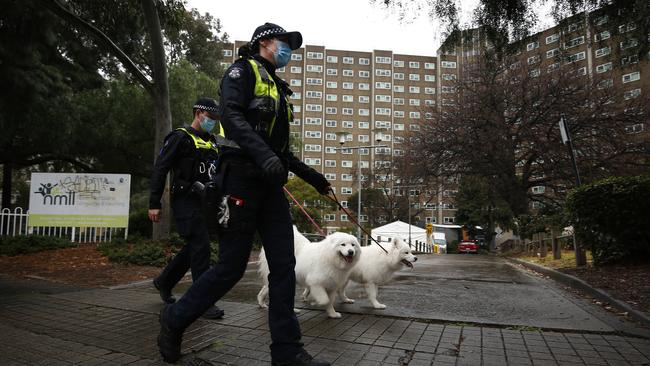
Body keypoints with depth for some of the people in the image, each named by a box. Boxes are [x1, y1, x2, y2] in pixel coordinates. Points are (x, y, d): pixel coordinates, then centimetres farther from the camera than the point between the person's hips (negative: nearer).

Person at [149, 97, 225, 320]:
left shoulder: (212, 142, 18)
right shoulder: (181, 137, -5)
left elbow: (217, 172, 24)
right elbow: (160, 169, -9)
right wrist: (154, 204, -14)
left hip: (204, 202, 8)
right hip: (185, 202, -8)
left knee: (194, 247, 14)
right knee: (201, 247, -13)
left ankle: (163, 282, 34)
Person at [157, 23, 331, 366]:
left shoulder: (277, 87, 25)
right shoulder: (243, 70, 2)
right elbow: (231, 115, -17)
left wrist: (311, 176, 20)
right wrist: (262, 154, -32)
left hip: (270, 184, 8)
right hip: (242, 178, -8)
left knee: (284, 265, 1)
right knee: (231, 265, -3)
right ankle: (175, 319, 21)